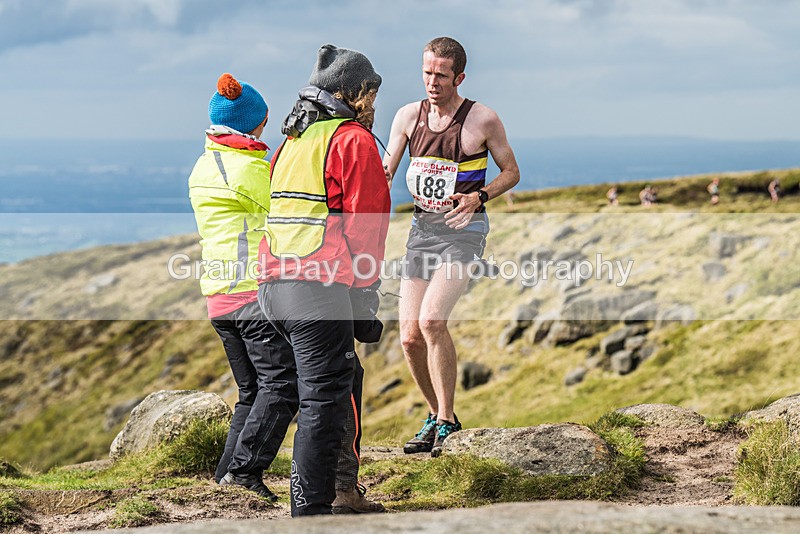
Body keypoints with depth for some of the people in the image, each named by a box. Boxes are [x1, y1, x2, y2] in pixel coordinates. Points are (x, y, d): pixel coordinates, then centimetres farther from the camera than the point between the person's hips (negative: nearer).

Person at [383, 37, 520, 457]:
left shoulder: (483, 120, -7)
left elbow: (511, 172, 3)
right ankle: (436, 415, 22)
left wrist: (478, 196, -15)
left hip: (464, 230, -5)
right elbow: (385, 173, 4)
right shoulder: (409, 116, 4)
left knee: (432, 320, -24)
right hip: (422, 228, 5)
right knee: (410, 337, 0)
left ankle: (446, 422, -13)